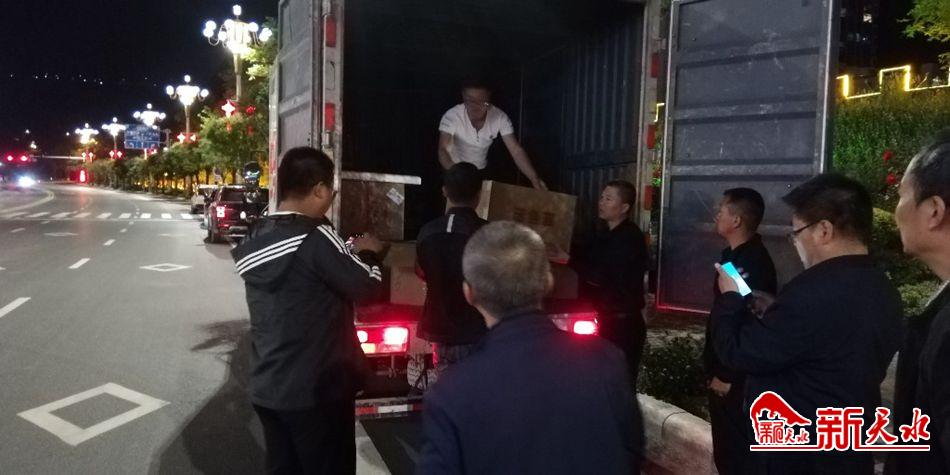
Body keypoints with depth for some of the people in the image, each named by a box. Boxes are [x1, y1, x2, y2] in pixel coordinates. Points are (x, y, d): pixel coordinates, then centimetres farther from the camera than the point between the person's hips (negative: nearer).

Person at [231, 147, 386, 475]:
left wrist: (348, 254, 13)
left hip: (267, 387, 7)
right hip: (314, 388, -7)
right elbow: (369, 287, -14)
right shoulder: (314, 237, -19)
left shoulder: (257, 238, 4)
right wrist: (368, 254, 4)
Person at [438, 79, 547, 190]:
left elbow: (516, 150, -25)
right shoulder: (451, 116, -27)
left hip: (482, 171, 3)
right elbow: (442, 150, -35)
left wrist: (534, 179, -40)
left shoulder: (500, 117, -22)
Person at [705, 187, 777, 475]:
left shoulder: (752, 262, -21)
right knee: (726, 445, 19)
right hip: (725, 371, 9)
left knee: (735, 449, 3)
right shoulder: (736, 256, 9)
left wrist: (727, 376, -20)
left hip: (736, 377, -9)